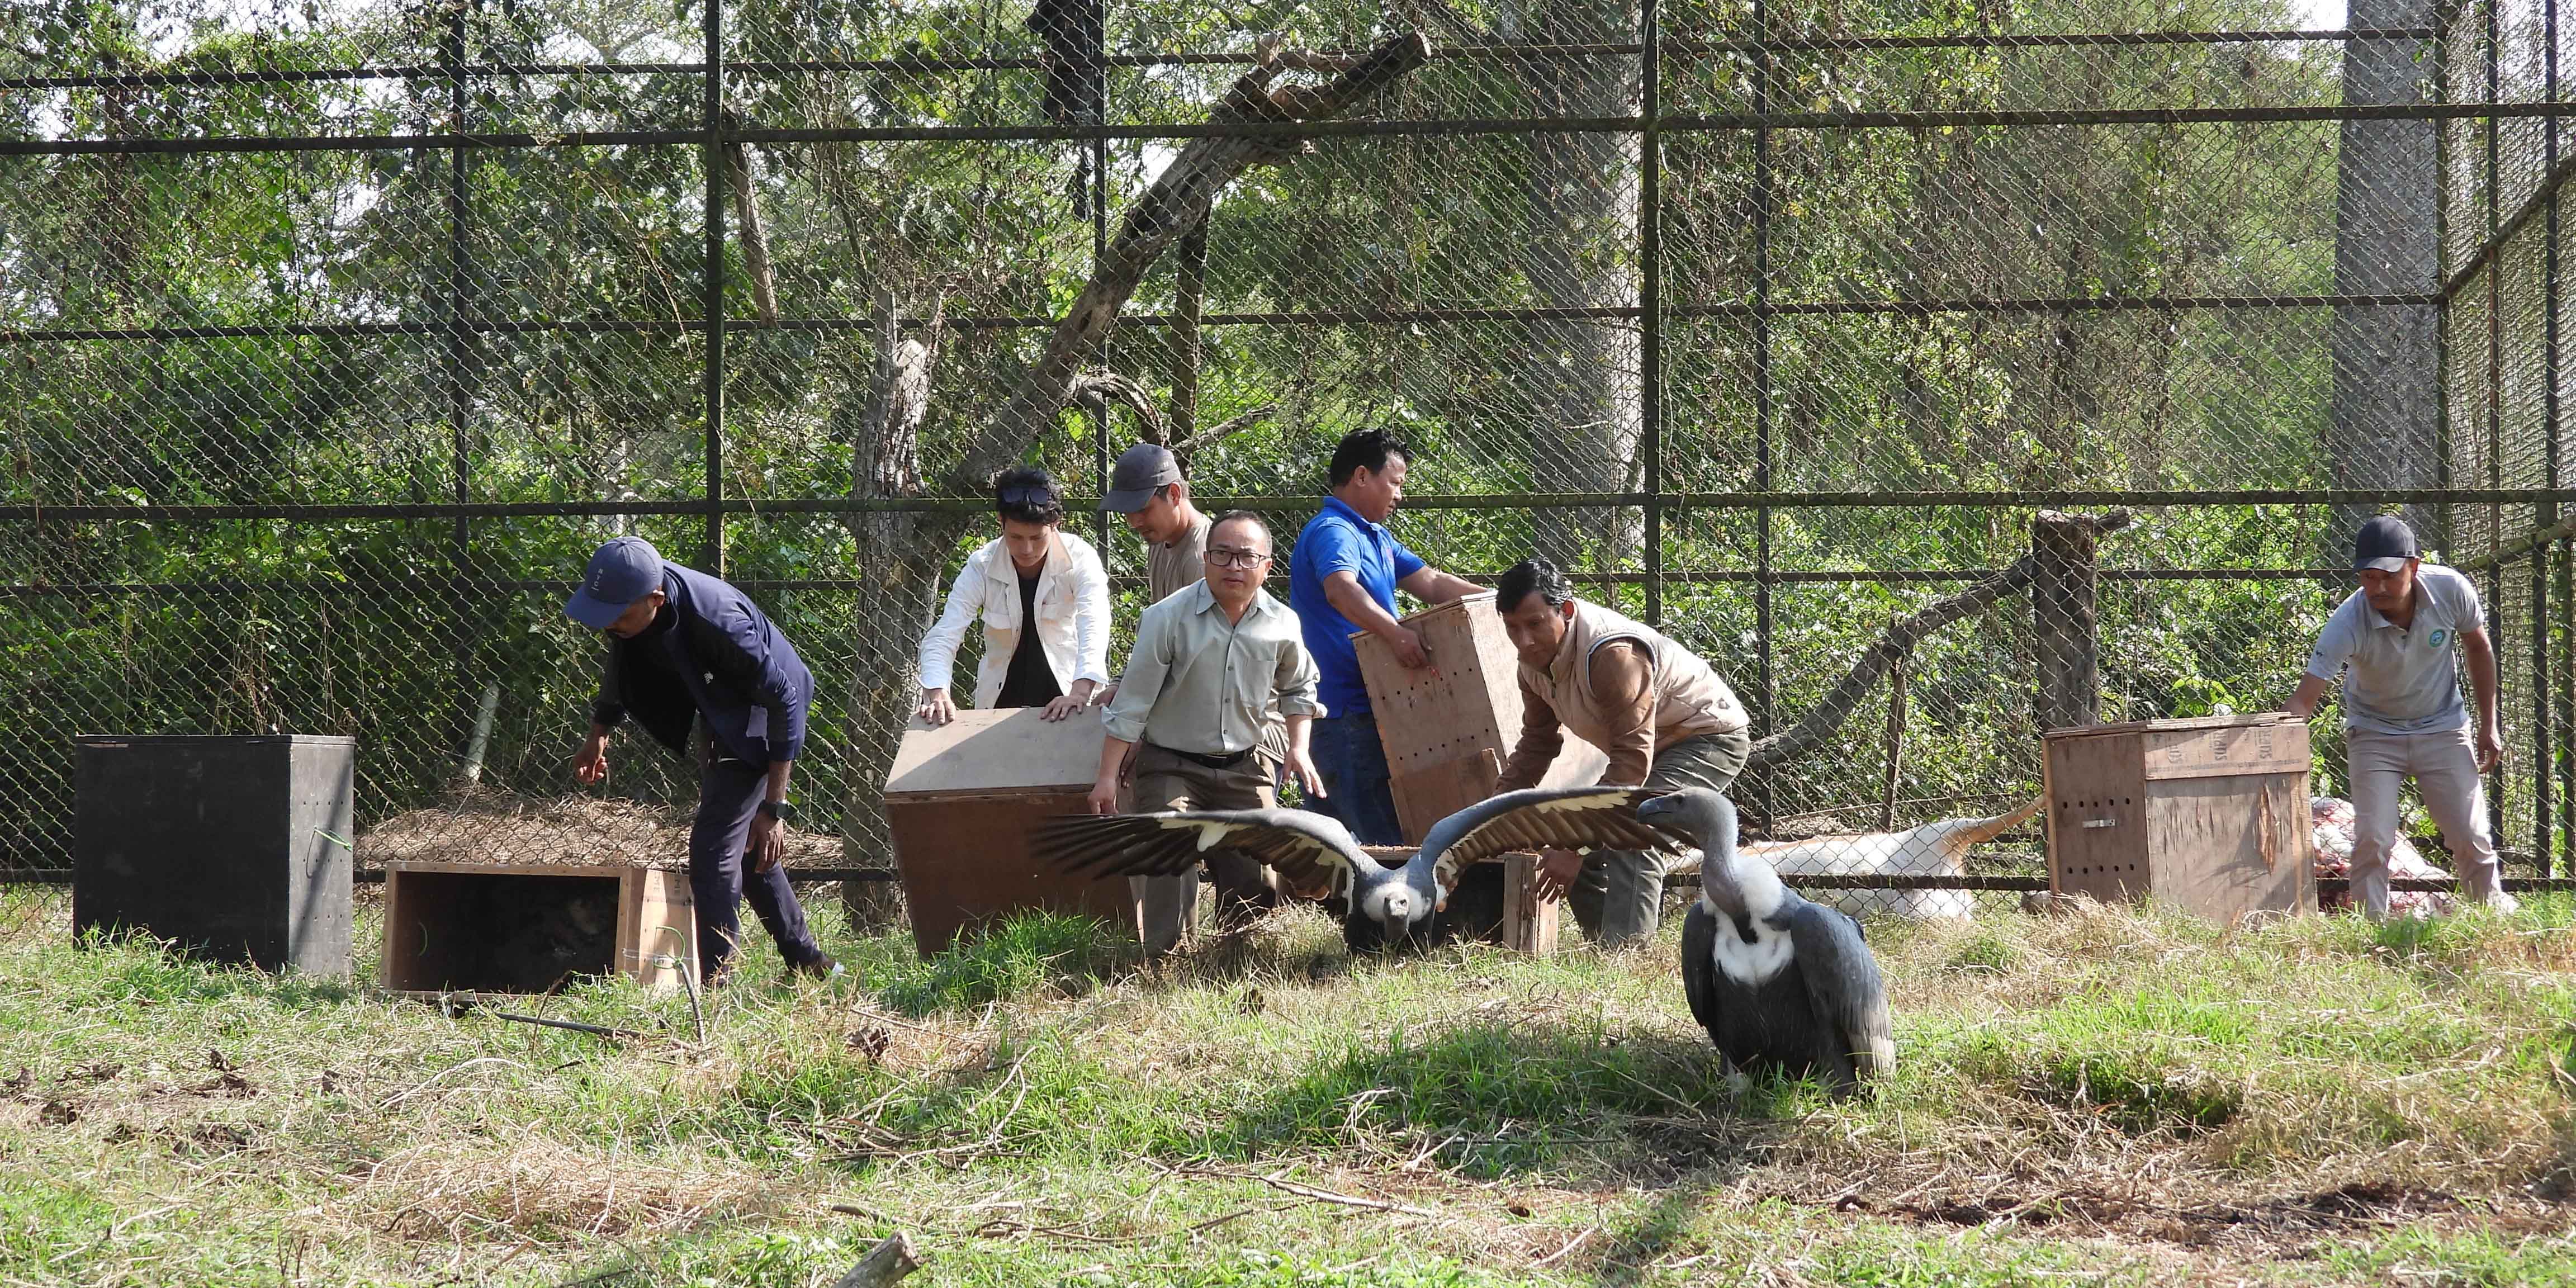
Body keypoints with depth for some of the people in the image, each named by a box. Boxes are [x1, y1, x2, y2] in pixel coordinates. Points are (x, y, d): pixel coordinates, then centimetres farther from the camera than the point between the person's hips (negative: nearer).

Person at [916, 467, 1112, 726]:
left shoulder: (1080, 559, -16)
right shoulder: (983, 566, -12)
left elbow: (1094, 626, -31)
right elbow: (942, 636, -17)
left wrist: (1080, 692, -48)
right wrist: (936, 695, -37)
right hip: (1001, 702, 1)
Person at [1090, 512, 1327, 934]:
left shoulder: (1281, 625, -1)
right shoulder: (1168, 618, -13)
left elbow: (1298, 688, 20)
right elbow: (1131, 701, -10)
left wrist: (1299, 748, 4)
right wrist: (1108, 776, -12)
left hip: (1243, 769, 4)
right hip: (1171, 768, -4)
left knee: (1258, 882, -1)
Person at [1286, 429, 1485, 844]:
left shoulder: (1377, 538, 20)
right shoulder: (1333, 532, -14)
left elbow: (1433, 583, 21)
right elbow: (1341, 591, -33)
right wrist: (1394, 632, -47)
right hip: (1347, 713, -10)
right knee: (1386, 843, -13)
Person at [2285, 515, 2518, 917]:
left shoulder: (2451, 590, -22)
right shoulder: (2347, 622, -30)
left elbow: (2478, 648, -2)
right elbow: (2306, 697, -32)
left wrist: (2489, 725, 2)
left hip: (2443, 730, 2)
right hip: (2374, 734, -2)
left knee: (2471, 839, 2)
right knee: (2372, 841, -14)